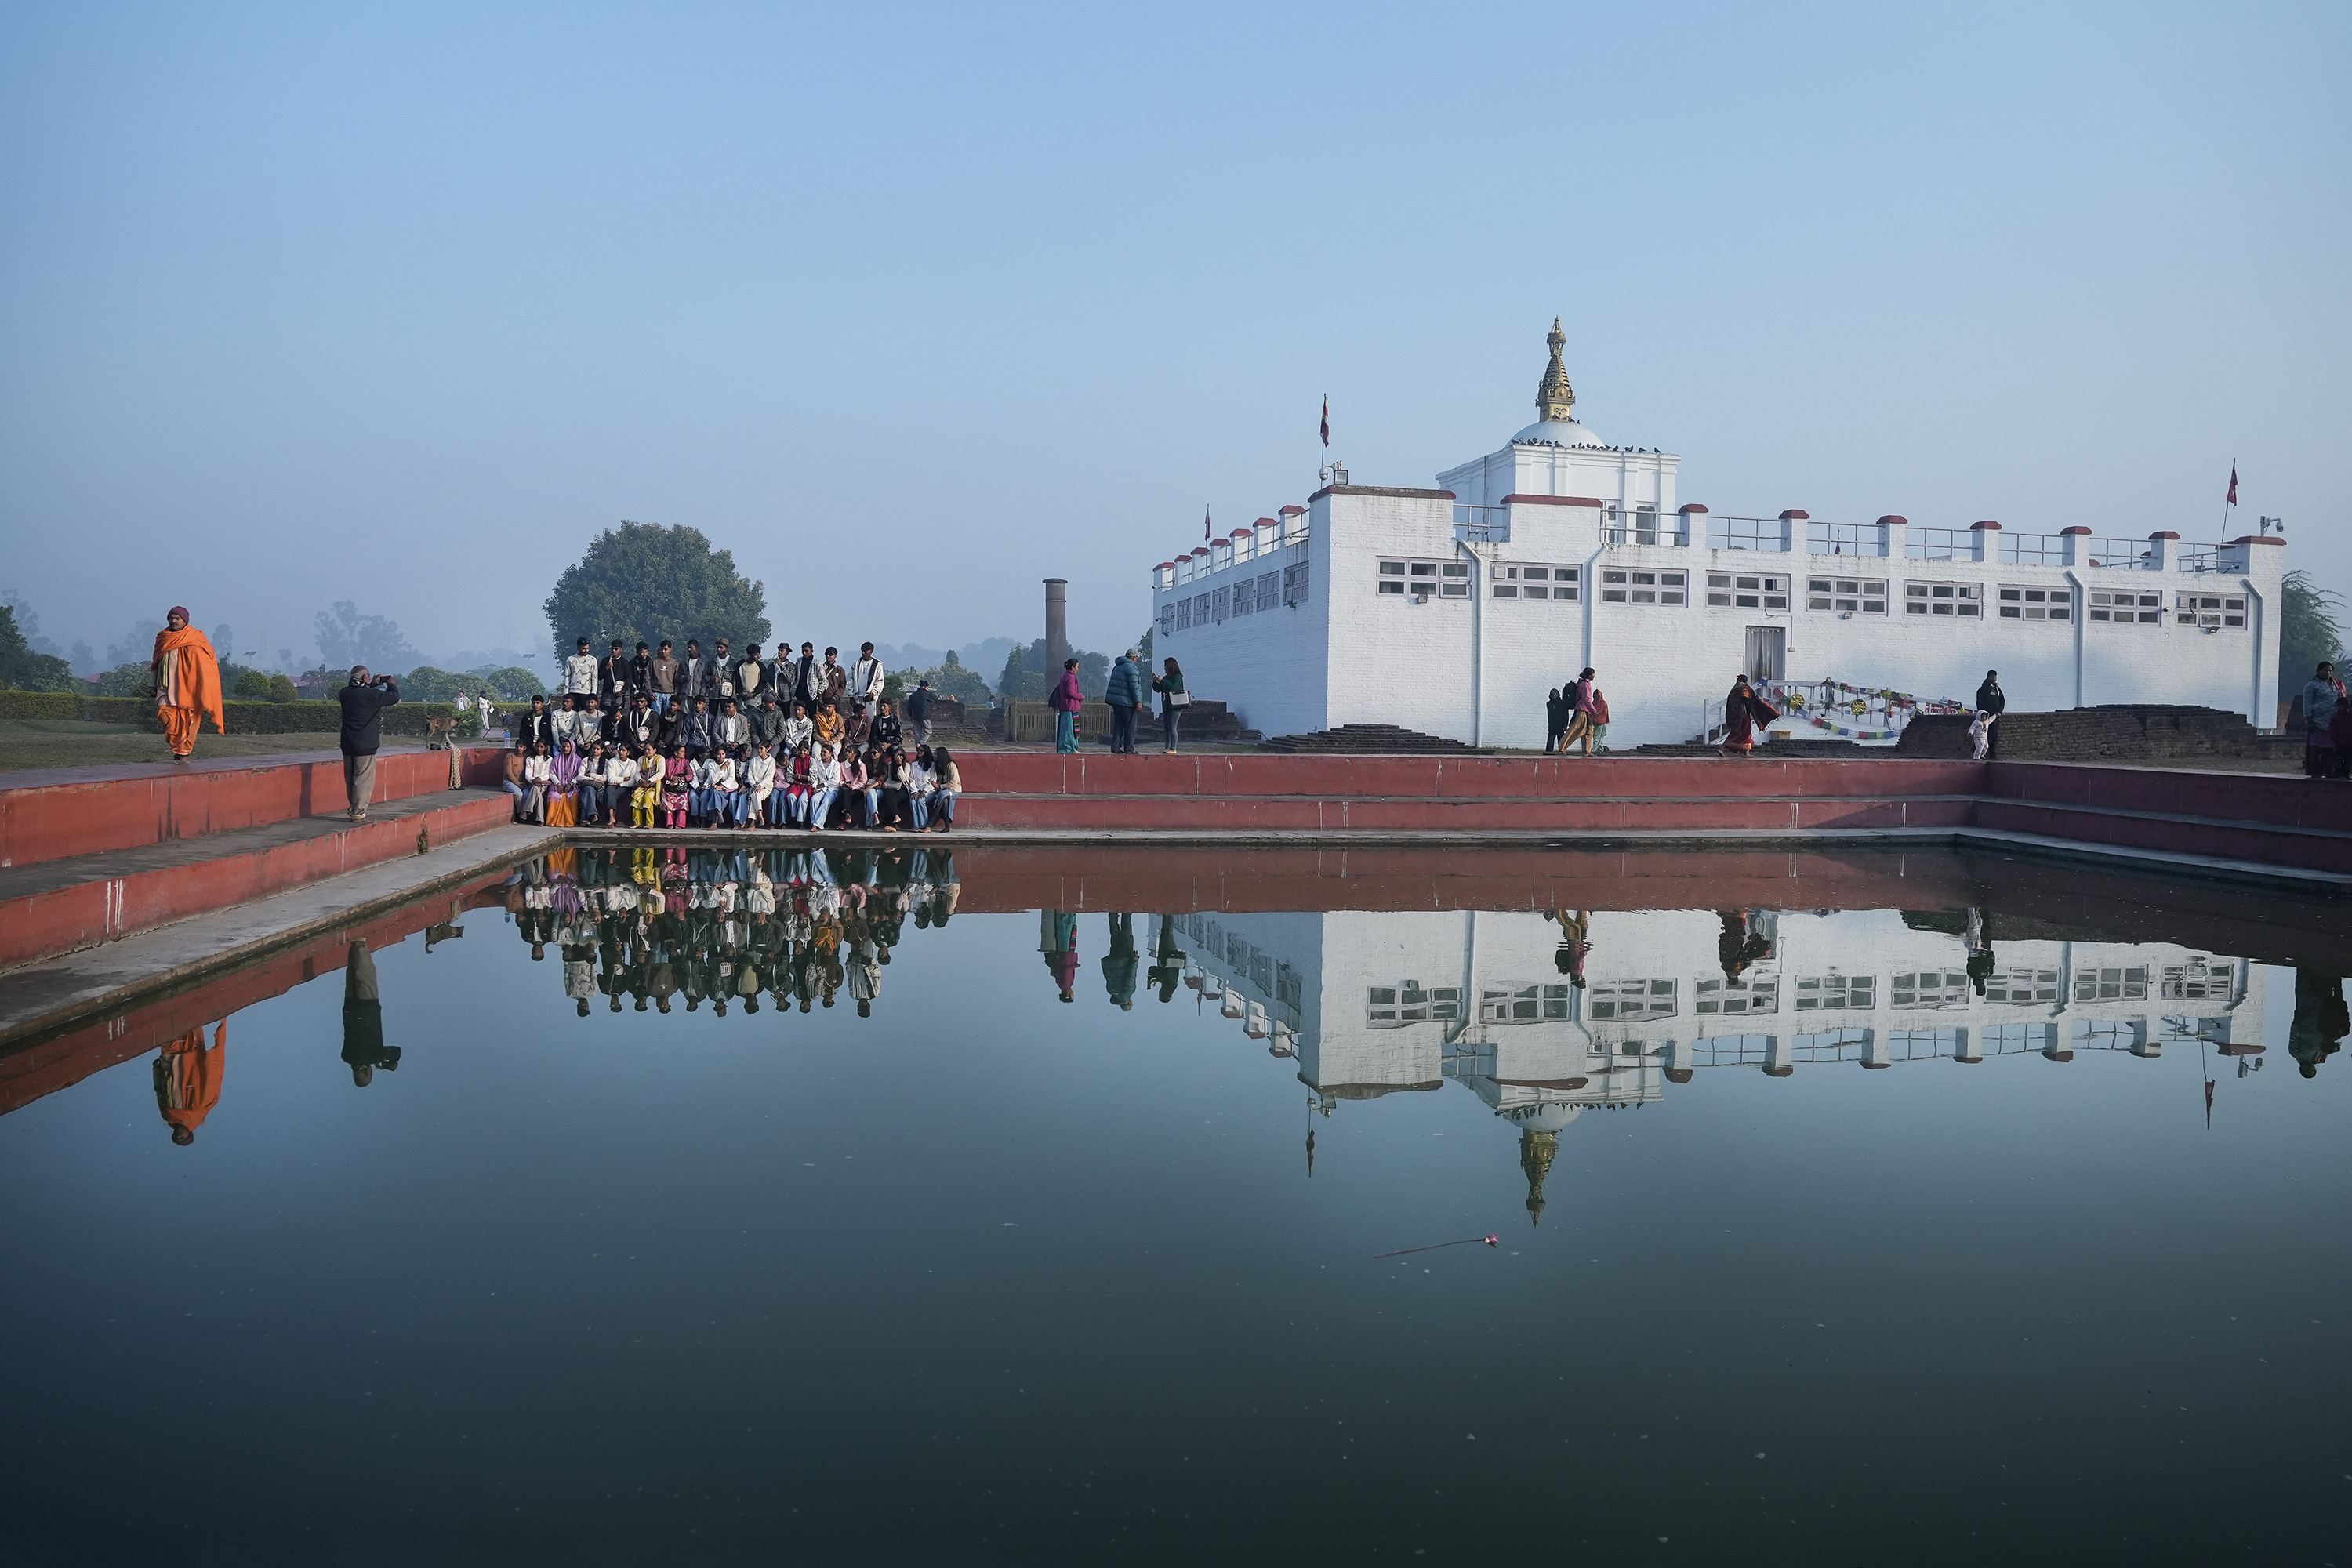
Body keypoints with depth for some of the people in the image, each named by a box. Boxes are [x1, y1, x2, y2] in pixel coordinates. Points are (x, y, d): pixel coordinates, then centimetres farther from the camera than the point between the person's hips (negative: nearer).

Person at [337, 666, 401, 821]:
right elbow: (394, 698, -11)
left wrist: (372, 685, 19)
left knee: (351, 780, 14)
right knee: (364, 780, -2)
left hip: (348, 745, 8)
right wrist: (391, 685, 7)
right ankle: (358, 814, -2)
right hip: (365, 746, -8)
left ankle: (355, 810, 23)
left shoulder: (345, 693, 4)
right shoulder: (370, 695, -18)